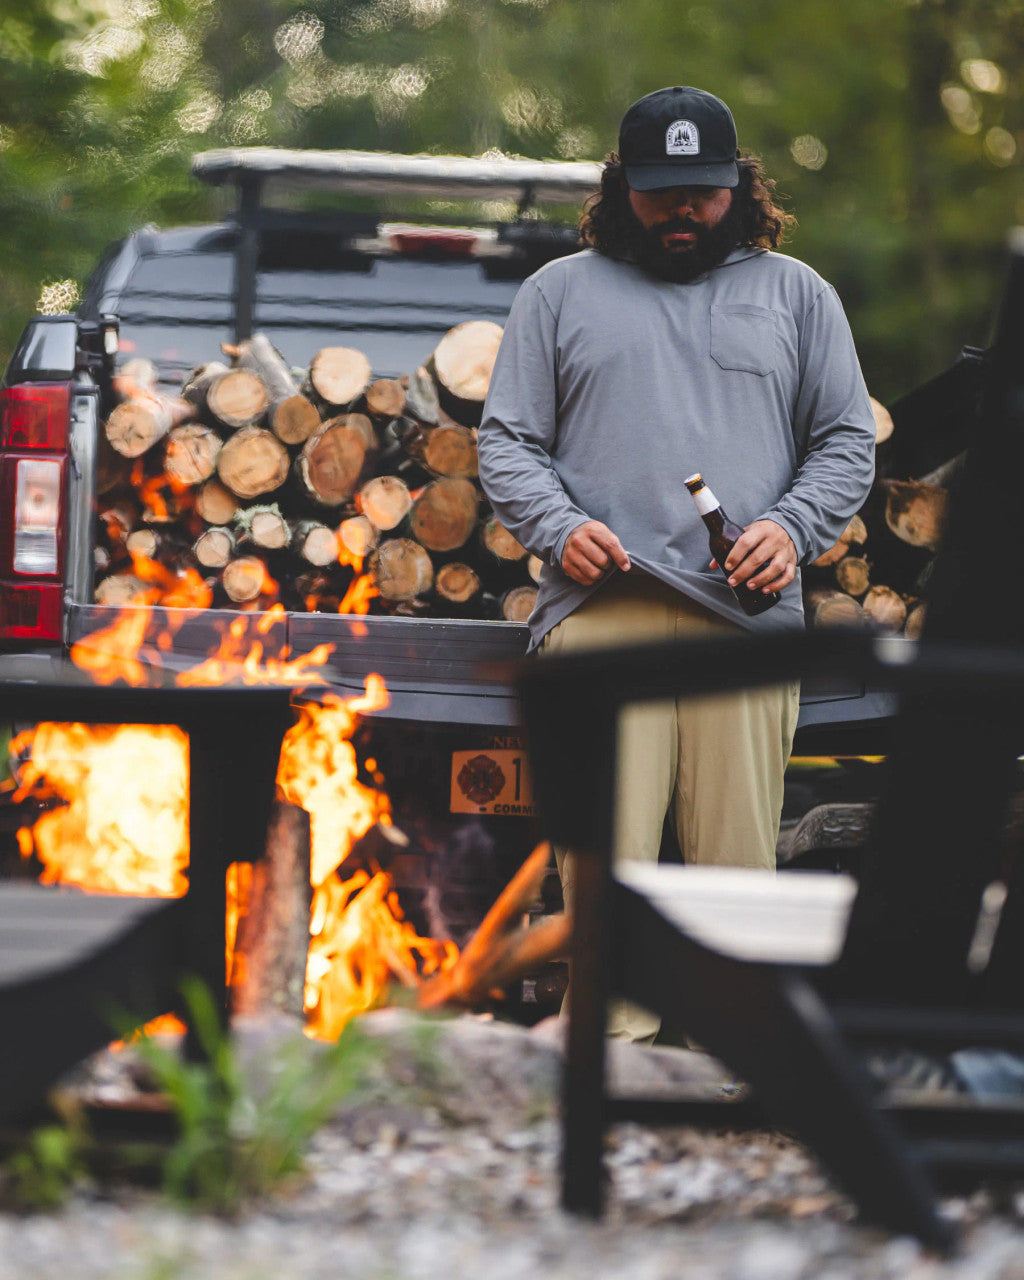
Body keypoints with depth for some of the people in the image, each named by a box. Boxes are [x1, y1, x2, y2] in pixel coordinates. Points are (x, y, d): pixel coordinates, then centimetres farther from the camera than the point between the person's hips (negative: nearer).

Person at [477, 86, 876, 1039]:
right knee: (603, 858, -11)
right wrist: (558, 528, -6)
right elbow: (506, 445, 13)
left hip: (747, 618, 1)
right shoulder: (560, 292, 17)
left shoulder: (795, 294, 19)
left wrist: (794, 527, -3)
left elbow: (847, 442, 17)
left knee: (738, 865, -4)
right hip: (600, 612, -1)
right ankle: (612, 1039, -11)